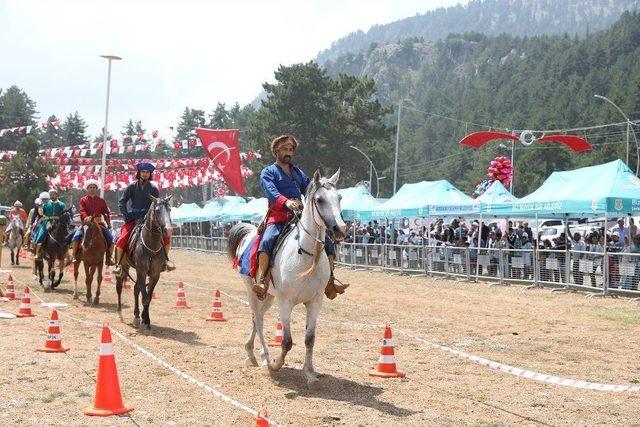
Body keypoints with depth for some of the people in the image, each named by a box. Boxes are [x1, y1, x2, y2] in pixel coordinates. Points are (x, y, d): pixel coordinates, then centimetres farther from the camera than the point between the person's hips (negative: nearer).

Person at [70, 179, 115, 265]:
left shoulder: (101, 200, 11)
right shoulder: (83, 200, 6)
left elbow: (106, 212, 11)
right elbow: (82, 211, -8)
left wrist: (108, 222, -2)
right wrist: (86, 217, -29)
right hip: (86, 223, -1)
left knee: (110, 238, -12)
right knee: (76, 236, -23)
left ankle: (109, 257, 2)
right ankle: (73, 256, -12)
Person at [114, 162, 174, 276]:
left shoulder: (153, 189, 7)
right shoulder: (132, 186, 3)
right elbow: (122, 202, 4)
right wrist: (127, 216, -6)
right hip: (133, 219, -1)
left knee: (166, 236, -17)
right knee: (122, 239, -24)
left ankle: (165, 259, 0)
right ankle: (119, 265, -12)